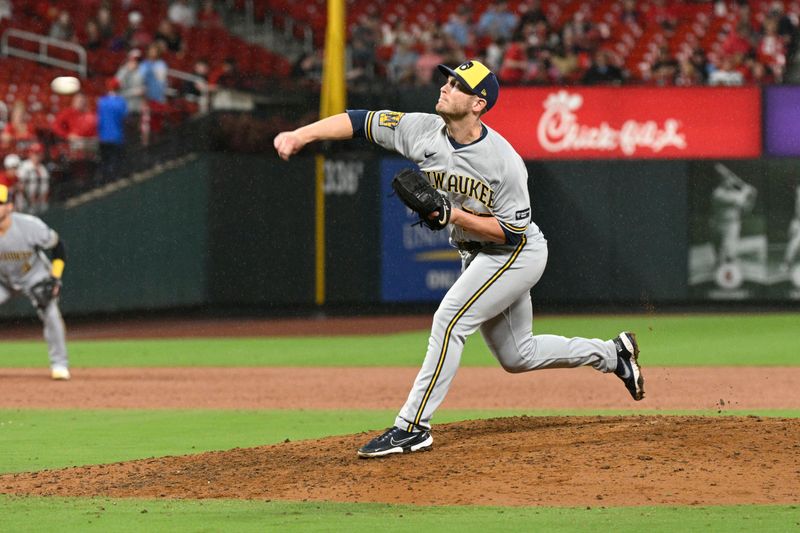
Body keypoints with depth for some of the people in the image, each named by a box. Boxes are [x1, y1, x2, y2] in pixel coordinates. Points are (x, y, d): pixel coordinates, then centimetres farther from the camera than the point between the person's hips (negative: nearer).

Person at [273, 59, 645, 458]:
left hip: (518, 254, -8)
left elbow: (513, 232, -22)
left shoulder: (503, 162, -27)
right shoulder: (424, 131, -11)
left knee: (449, 320, -22)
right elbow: (361, 121, -13)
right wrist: (300, 136, -25)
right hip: (476, 256, 8)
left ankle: (412, 426, -18)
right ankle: (611, 353, 36)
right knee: (516, 357, 17)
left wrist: (454, 215, -31)